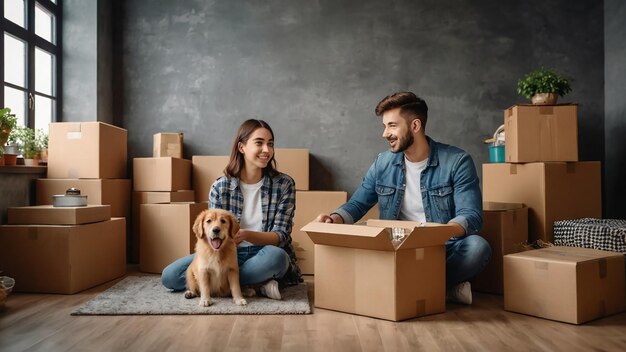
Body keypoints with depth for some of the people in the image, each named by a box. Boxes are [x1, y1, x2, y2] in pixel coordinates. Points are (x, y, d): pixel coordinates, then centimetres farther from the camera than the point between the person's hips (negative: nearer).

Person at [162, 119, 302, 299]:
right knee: (170, 276, -18)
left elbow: (281, 236, -10)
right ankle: (255, 284, -18)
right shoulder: (220, 186, -4)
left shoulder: (284, 184, -6)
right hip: (229, 254, 3)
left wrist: (246, 235, -30)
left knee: (275, 256, -39)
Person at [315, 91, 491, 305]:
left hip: (443, 250, -4)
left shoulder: (457, 162, -5)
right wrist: (335, 218, -11)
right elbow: (357, 204, 13)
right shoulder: (383, 163, 8)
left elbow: (471, 216, -13)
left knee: (477, 247, -33)